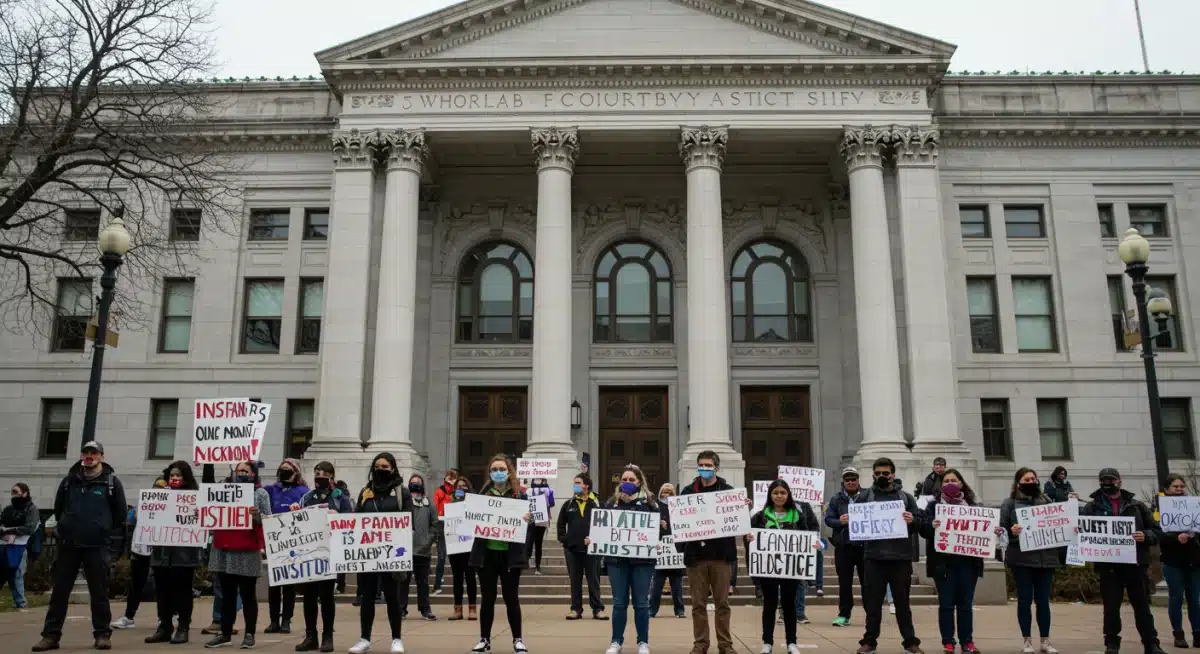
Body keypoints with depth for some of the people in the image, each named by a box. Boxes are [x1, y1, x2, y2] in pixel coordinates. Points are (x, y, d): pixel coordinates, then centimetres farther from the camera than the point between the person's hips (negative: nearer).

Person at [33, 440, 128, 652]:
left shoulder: (111, 482, -1)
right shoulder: (69, 480, 8)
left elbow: (120, 513, 2)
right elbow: (58, 508, 19)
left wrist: (108, 533, 3)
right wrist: (64, 528, 15)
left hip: (97, 546, -3)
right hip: (68, 545, 3)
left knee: (99, 591, 1)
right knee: (59, 591, 6)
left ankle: (102, 634, 8)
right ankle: (51, 635, 13)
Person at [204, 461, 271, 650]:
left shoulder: (260, 493, 2)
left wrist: (257, 516, -23)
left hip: (248, 551, -4)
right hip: (224, 550, 4)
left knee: (248, 594, 2)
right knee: (227, 594, 9)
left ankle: (249, 634, 7)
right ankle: (225, 633, 15)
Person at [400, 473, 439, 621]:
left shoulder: (429, 504, 8)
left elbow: (434, 525, 5)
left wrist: (429, 541, -4)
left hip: (424, 550, 2)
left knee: (423, 581, 9)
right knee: (403, 581, 4)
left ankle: (425, 609, 16)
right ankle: (401, 609, 12)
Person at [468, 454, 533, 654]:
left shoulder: (520, 495, 2)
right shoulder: (482, 494, 5)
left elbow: (529, 520, 2)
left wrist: (527, 519, -19)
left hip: (510, 553, -1)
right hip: (487, 553, 1)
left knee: (511, 598, 5)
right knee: (488, 598, 8)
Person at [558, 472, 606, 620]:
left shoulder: (596, 504, -3)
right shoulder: (569, 504, 8)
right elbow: (561, 523, 14)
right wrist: (563, 539, 4)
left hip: (591, 548, -3)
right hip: (572, 548, 3)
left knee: (594, 580, 4)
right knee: (575, 580, 9)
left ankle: (597, 609, 10)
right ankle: (576, 608, 15)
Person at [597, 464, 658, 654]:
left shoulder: (649, 500, 3)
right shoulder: (612, 501, 10)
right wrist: (593, 539, -4)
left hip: (642, 558, -2)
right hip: (617, 558, 2)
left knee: (641, 602, 5)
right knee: (619, 602, 7)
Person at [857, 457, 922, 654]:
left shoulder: (905, 497, 10)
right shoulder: (864, 497, 6)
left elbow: (921, 521, 7)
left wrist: (912, 520, -14)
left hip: (901, 557, 1)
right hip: (874, 558, -1)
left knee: (902, 602, 10)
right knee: (873, 602, 5)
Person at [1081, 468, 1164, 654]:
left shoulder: (1137, 505, 9)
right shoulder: (1093, 506, 6)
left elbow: (1157, 532, 9)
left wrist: (1145, 536, -12)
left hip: (1136, 564, 1)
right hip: (1108, 566, -1)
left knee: (1142, 607, 8)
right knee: (1111, 608, 5)